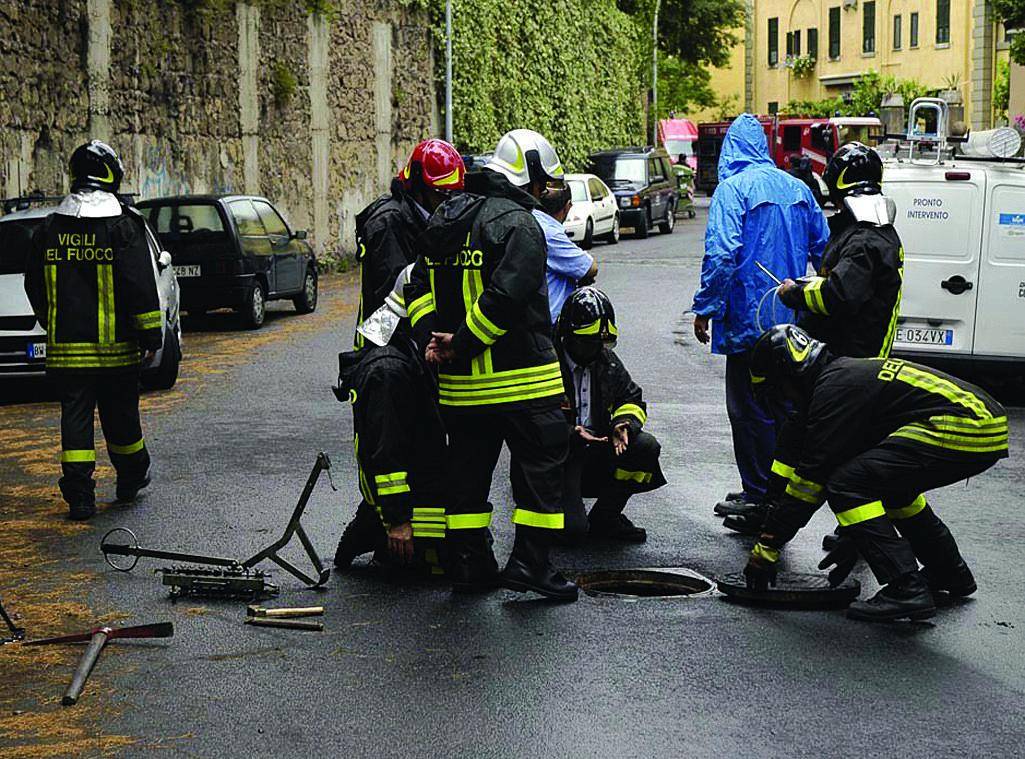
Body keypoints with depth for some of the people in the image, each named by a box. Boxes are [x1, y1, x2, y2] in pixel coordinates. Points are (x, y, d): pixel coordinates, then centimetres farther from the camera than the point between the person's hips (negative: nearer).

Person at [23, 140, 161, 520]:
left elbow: (34, 285, 14)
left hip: (65, 346, 2)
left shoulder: (50, 227, 6)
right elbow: (141, 285, -10)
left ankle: (79, 495, -3)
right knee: (120, 414, 13)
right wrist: (151, 332, -5)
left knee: (75, 416, 3)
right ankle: (131, 478, 30)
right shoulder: (123, 225, -6)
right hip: (116, 346, -2)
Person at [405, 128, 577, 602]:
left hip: (460, 383, 8)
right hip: (521, 376, -8)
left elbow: (419, 287, 11)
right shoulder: (519, 224, -13)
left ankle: (468, 564, 18)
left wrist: (430, 338, 1)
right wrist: (461, 344, -16)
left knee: (468, 468, 14)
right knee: (541, 464, 2)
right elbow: (506, 295, -23)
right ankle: (529, 562, -1)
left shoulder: (446, 218, 14)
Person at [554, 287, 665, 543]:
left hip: (597, 447, 6)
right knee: (572, 527, -25)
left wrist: (623, 424, -9)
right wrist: (569, 434, -29)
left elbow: (631, 398, 15)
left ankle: (604, 518, -1)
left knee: (646, 446, -19)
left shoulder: (607, 361, 8)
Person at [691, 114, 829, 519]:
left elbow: (721, 254, -21)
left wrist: (704, 307, -14)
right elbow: (823, 247, 16)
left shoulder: (733, 188, -12)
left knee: (750, 410, 0)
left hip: (749, 319, -7)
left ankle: (759, 497, 4)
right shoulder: (797, 188, 10)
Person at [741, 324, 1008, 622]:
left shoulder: (836, 388, -6)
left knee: (846, 486, -10)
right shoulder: (849, 372, 24)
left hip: (965, 429, -11)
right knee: (888, 482, 30)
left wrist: (766, 548, -3)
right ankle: (952, 573, 37)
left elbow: (811, 476, -8)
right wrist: (853, 543, 36)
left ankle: (906, 590, -13)